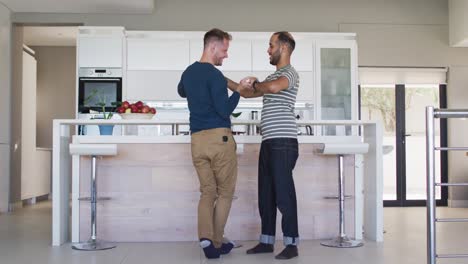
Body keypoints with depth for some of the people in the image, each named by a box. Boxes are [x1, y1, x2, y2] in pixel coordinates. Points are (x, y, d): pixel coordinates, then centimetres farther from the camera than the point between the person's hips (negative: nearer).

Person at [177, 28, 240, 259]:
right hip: (219, 138, -6)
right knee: (225, 193, 7)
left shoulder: (188, 72, 12)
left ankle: (205, 238, -7)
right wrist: (239, 91, -5)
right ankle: (217, 242, 12)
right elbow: (225, 111, -16)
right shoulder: (215, 75, -13)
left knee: (207, 192, 10)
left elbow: (181, 92, 34)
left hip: (197, 140, 6)